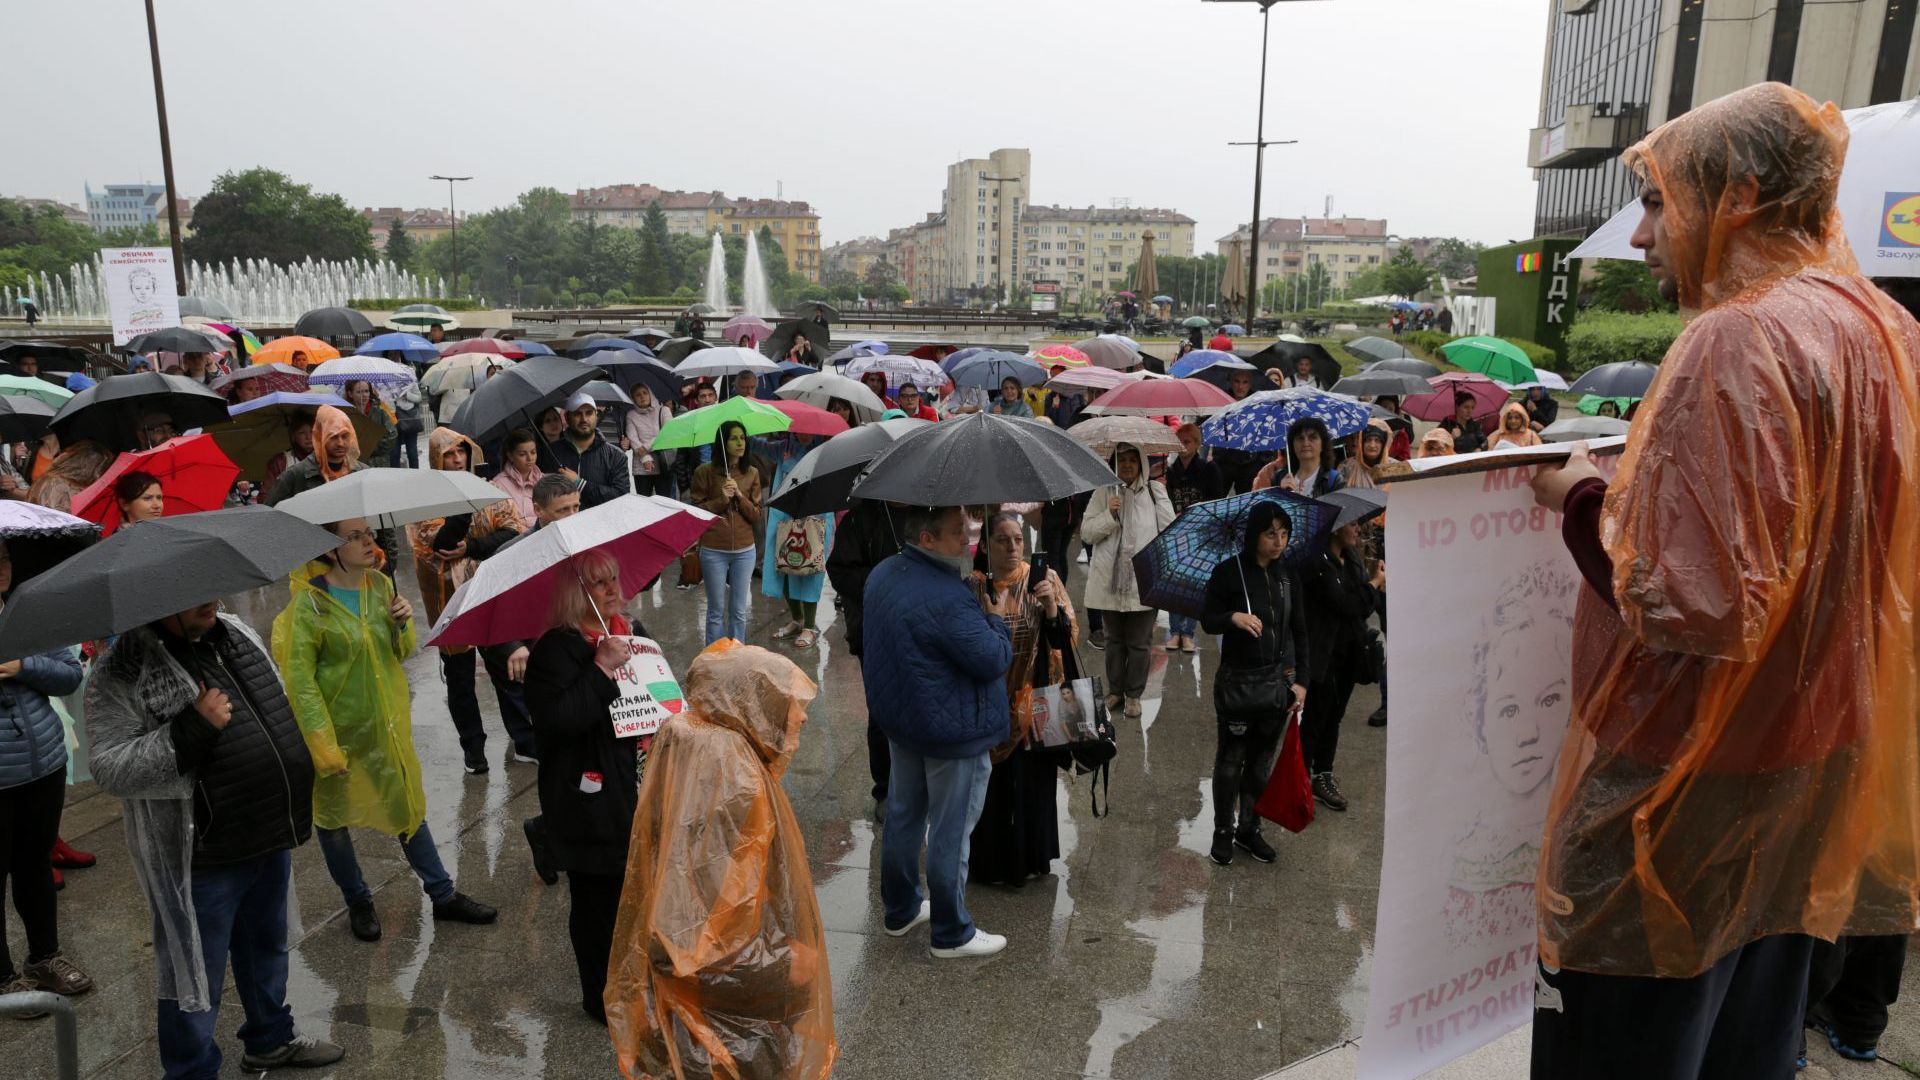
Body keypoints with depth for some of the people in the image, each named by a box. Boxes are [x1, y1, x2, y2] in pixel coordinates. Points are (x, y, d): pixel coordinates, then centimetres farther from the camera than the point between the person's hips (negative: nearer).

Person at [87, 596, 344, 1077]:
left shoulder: (235, 632, 4)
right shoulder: (123, 671, -17)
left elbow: (277, 708, 17)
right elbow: (108, 768, -21)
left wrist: (295, 798, 18)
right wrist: (190, 731, -31)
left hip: (272, 839, 7)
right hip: (202, 858, -7)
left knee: (267, 948, 25)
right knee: (196, 975, 8)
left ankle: (271, 1039, 46)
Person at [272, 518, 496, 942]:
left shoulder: (381, 584, 0)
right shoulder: (308, 604, -16)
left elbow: (402, 651, 10)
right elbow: (299, 681, -15)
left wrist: (403, 624, -13)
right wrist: (324, 746, -17)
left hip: (387, 724, 5)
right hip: (338, 729, -4)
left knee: (409, 806, 12)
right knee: (333, 815, 12)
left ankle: (442, 894, 23)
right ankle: (358, 902, 32)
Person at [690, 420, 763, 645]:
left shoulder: (752, 473, 4)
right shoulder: (705, 472, -4)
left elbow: (756, 515, 2)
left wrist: (739, 496, -14)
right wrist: (722, 499, -16)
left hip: (744, 551, 3)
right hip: (714, 552, -2)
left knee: (739, 611, 8)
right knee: (717, 611, 6)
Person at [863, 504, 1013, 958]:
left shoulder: (882, 575, 0)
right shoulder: (947, 598, -30)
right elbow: (994, 660, -24)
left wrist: (981, 611, 6)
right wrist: (996, 617, -6)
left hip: (897, 720, 9)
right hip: (952, 732, -9)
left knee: (903, 815, 22)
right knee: (950, 833, 6)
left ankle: (901, 909, 40)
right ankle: (951, 934, 22)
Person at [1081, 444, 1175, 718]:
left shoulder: (1154, 490, 2)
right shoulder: (1104, 492, 2)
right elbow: (1086, 533, -3)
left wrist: (1159, 496, -13)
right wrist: (1109, 515, -15)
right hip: (1110, 580, 1)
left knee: (1139, 642, 8)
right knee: (1114, 639, 16)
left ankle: (1134, 694, 23)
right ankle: (1115, 690, 31)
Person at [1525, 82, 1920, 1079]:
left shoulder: (1739, 340, -23)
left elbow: (1697, 602, -28)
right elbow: (1816, 529, 15)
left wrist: (1584, 500, -13)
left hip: (1690, 784, -9)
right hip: (1819, 754, 9)